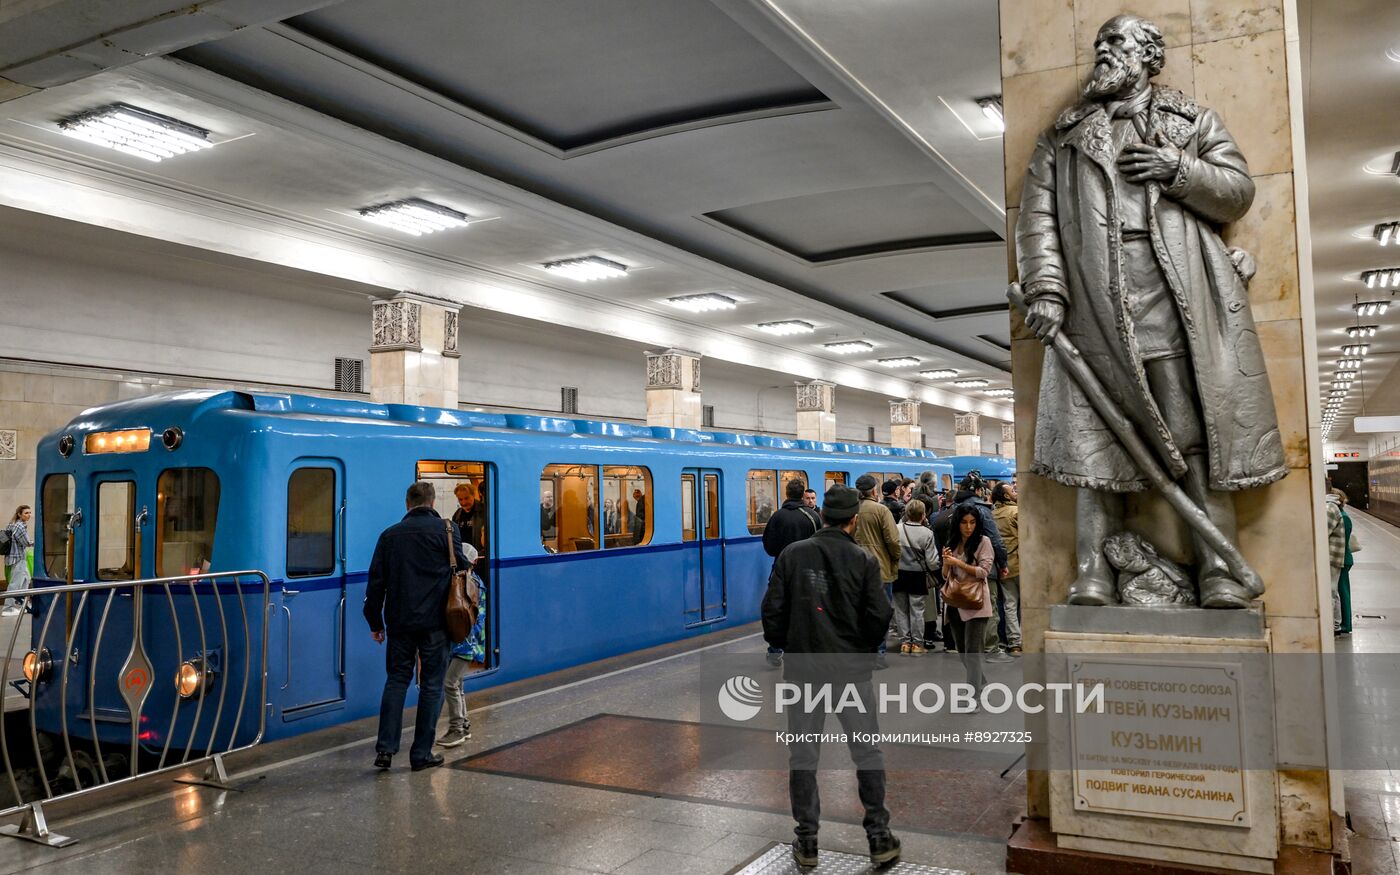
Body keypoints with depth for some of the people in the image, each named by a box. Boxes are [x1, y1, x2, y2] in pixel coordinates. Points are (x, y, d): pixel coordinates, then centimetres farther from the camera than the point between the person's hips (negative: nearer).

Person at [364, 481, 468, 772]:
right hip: (435, 622, -3)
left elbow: (376, 582, 8)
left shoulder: (390, 534, 7)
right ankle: (422, 754, 8)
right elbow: (461, 566, -3)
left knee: (396, 681, 14)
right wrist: (469, 564, 21)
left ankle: (385, 749, 7)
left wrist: (375, 622, 15)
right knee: (431, 685, 5)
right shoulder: (446, 529, -4)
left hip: (399, 622, 3)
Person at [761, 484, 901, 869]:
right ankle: (879, 837, 18)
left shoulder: (792, 554, -4)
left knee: (802, 756, 11)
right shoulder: (864, 559, -6)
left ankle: (806, 841, 18)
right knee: (868, 754, 12)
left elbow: (772, 609, -4)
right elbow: (880, 616, -7)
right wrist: (864, 648, 11)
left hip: (802, 668, 1)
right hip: (852, 669, -1)